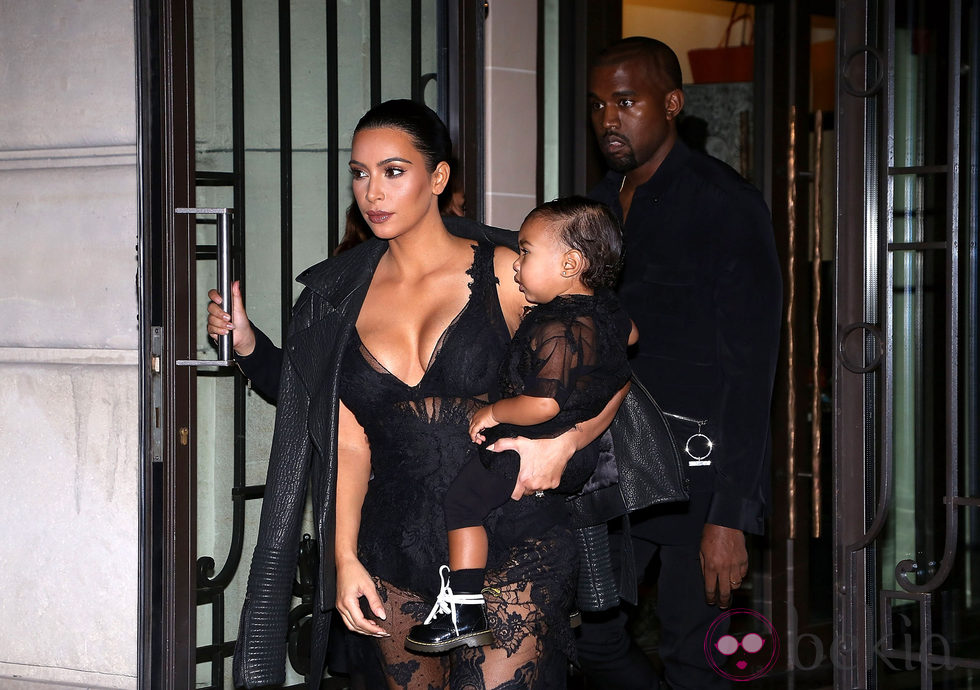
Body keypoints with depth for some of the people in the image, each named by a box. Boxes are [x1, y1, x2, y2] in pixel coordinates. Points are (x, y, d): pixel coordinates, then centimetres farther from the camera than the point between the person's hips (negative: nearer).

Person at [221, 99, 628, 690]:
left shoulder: (504, 275, -3)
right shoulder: (340, 296, 9)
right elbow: (350, 442, 7)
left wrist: (562, 442, -16)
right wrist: (344, 558, -2)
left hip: (510, 547, -4)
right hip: (397, 549, 4)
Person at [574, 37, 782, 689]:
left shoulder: (725, 204, -9)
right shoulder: (599, 205, 12)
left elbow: (751, 367, -14)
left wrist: (732, 516, -20)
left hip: (700, 470, -6)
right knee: (593, 635, 8)